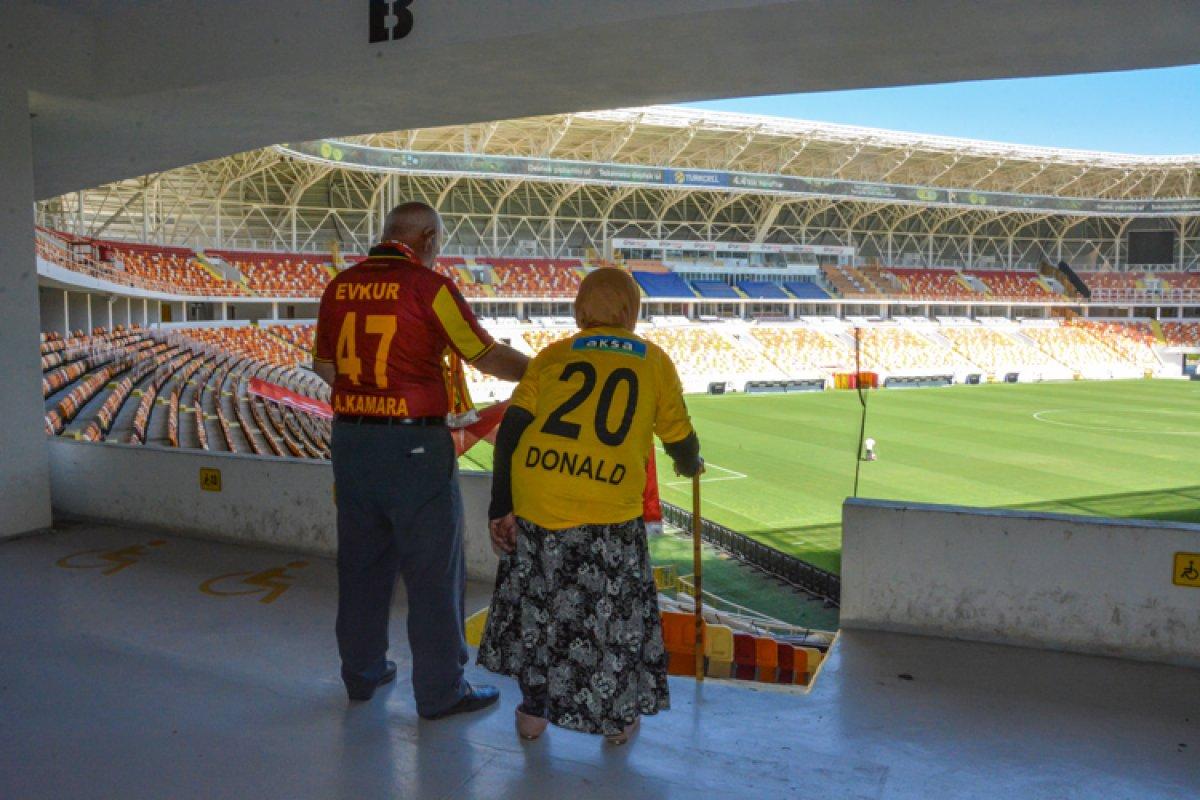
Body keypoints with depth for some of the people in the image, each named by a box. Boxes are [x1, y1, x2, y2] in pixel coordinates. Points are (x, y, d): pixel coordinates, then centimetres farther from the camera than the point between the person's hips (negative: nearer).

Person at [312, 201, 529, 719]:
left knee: (361, 560, 18)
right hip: (413, 443, -6)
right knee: (433, 569, 5)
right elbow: (487, 356, -11)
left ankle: (361, 672, 32)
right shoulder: (429, 286, -11)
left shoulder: (340, 286, 5)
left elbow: (324, 367, 13)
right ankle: (440, 690, 14)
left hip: (350, 437, 6)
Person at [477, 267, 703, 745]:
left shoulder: (553, 355, 12)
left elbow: (511, 431, 2)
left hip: (535, 504, 2)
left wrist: (501, 507, 5)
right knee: (616, 608, 18)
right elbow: (681, 442, 15)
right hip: (609, 513, -1)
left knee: (536, 599, 22)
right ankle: (616, 718, 33)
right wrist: (690, 466, 39)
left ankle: (533, 709, 34)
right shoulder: (654, 362, 10)